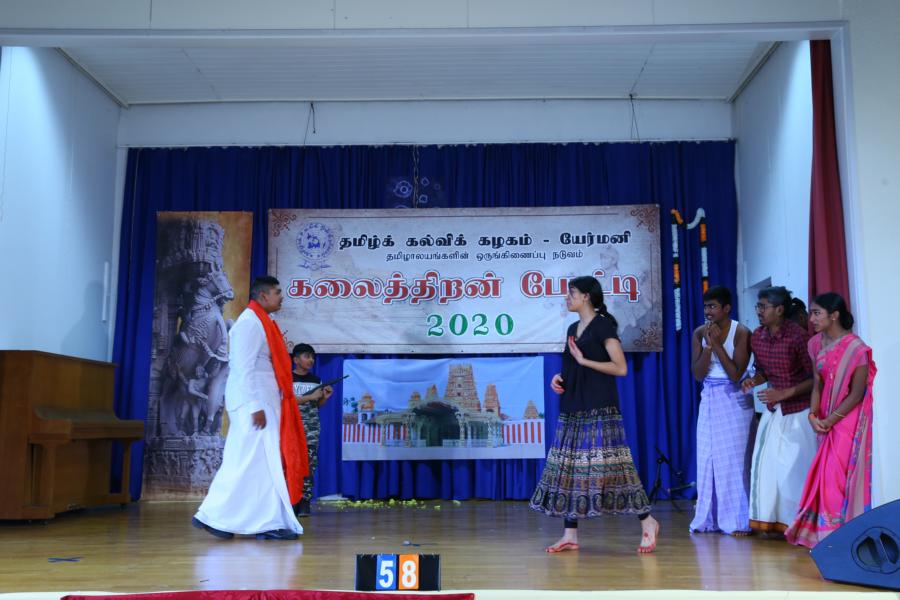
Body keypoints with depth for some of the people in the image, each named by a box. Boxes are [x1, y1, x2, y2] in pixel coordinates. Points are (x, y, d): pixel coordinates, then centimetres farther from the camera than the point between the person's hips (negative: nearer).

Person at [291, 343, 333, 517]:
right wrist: (311, 396, -16)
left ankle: (305, 502, -1)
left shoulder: (316, 380, 13)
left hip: (311, 428, 3)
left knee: (309, 464, -4)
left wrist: (325, 397, -2)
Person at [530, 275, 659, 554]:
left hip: (599, 410, -8)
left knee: (605, 465, -9)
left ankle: (647, 522, 6)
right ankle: (570, 534, 11)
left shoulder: (603, 326, -7)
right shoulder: (573, 329, 16)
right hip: (574, 408, 8)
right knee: (570, 468, 6)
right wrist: (560, 377, 5)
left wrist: (584, 360, -15)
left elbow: (621, 368, -12)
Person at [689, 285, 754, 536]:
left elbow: (736, 374, -15)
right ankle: (709, 518, 13)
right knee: (707, 459, 5)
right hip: (709, 400, 4)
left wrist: (717, 344, -19)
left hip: (734, 400, -4)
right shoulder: (700, 333, 2)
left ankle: (738, 520, 6)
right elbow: (698, 374, -2)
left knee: (734, 460, -3)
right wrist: (708, 346, -15)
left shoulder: (741, 333, -10)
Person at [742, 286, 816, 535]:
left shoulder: (798, 336, -19)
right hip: (773, 410, 6)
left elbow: (814, 378, -14)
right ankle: (774, 520, 15)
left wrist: (784, 393, -23)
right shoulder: (757, 336, 1)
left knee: (795, 466, -3)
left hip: (798, 410, -6)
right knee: (768, 463, 5)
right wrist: (753, 381, -7)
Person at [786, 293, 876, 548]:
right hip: (827, 420, 6)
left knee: (841, 473, -5)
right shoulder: (816, 344, 5)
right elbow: (817, 384, 6)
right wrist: (813, 415, -7)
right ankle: (826, 533, 16)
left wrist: (830, 420, -13)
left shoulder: (855, 348, -15)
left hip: (849, 419, -6)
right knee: (826, 474, 7)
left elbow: (857, 394, -14)